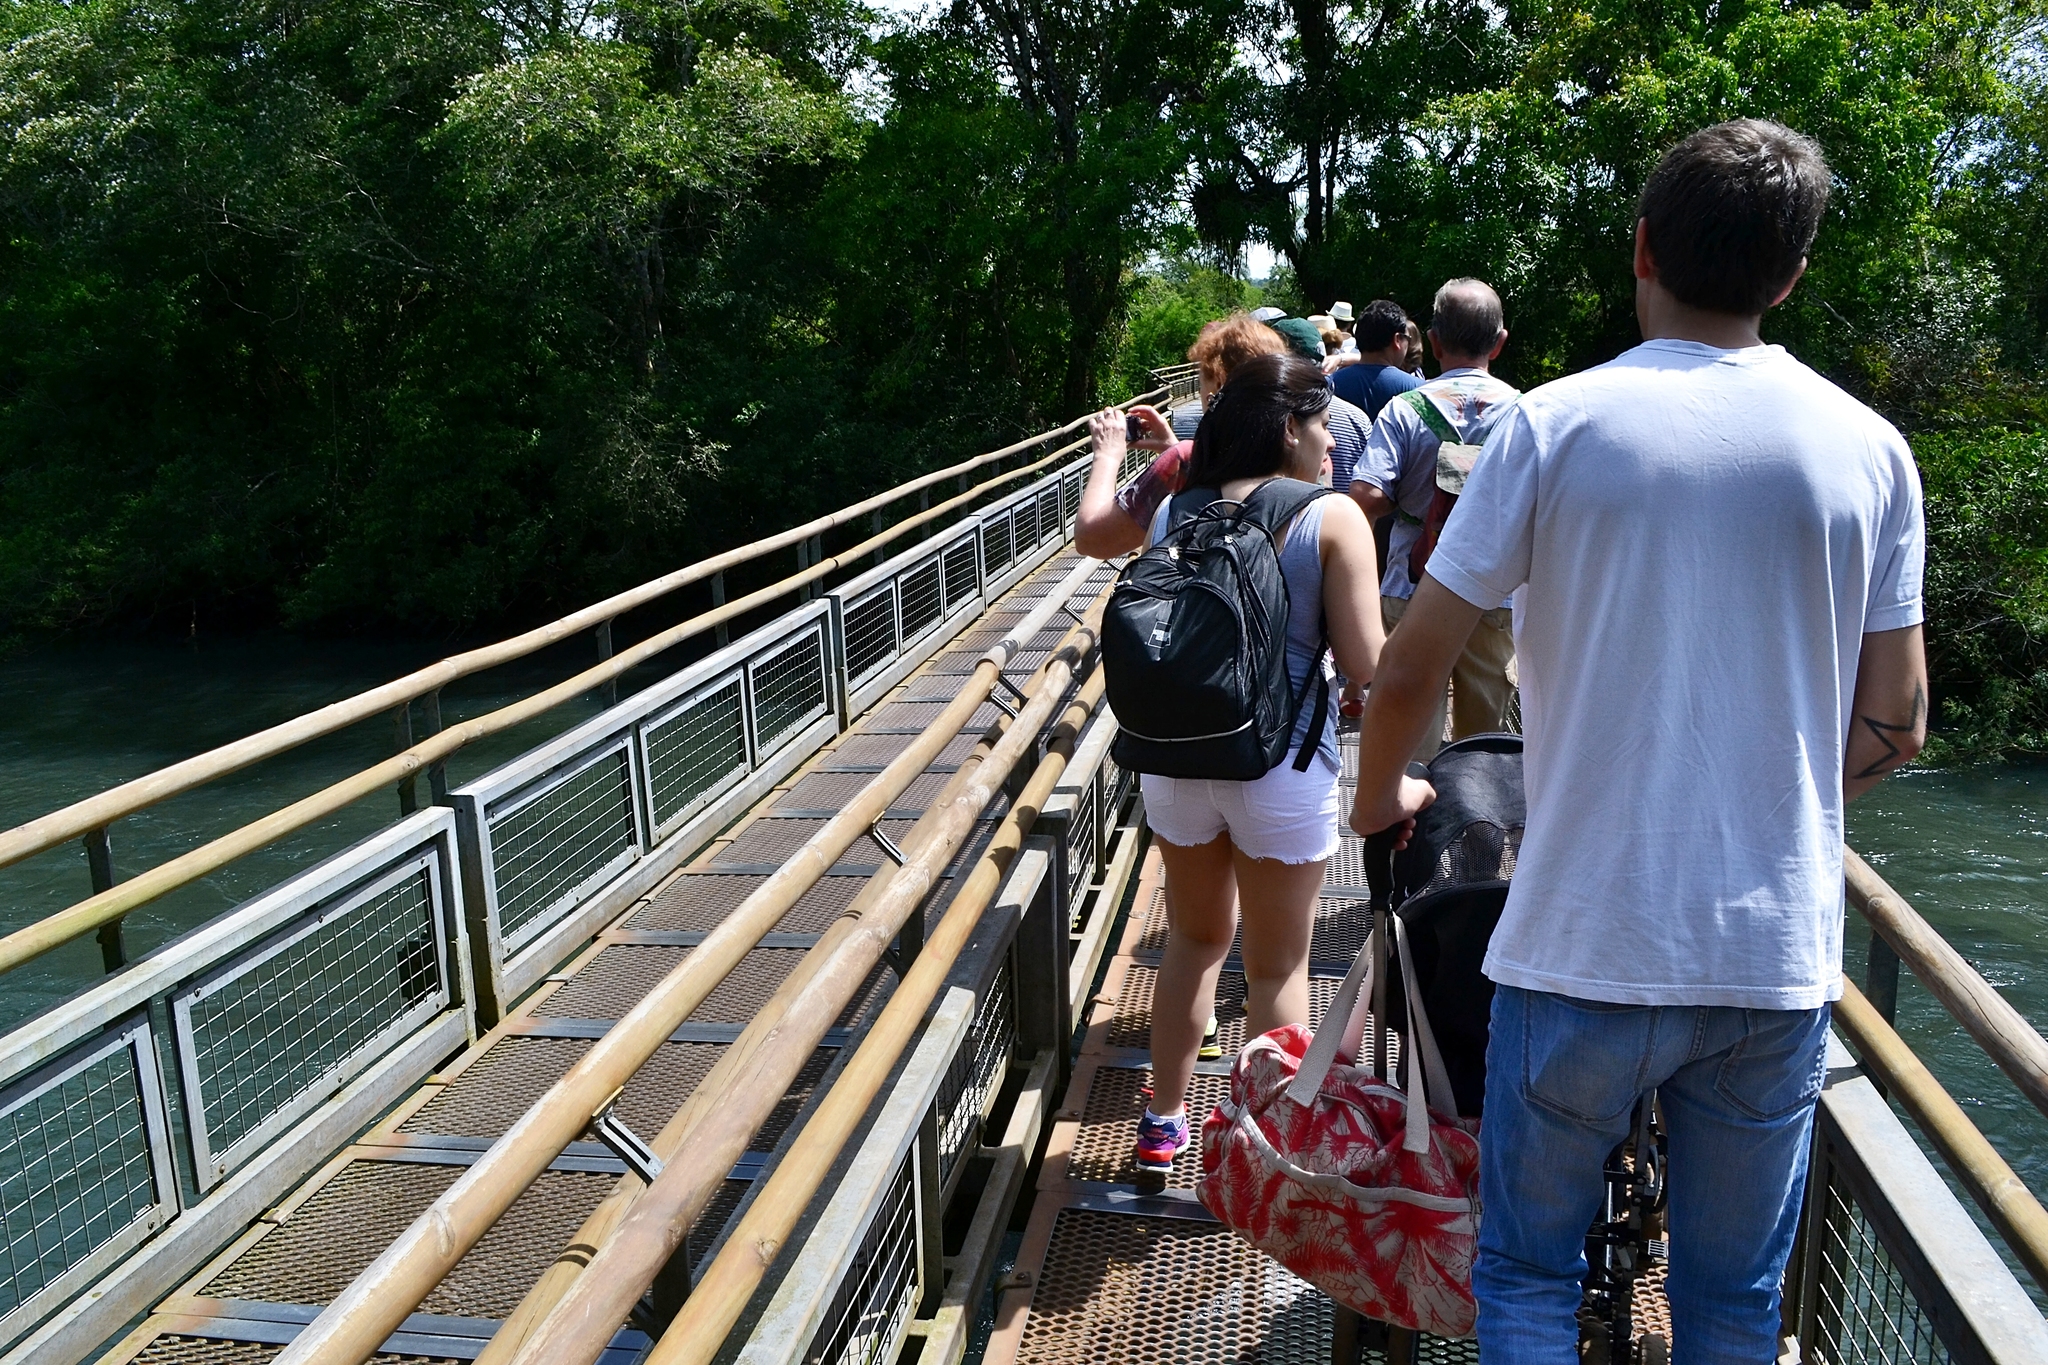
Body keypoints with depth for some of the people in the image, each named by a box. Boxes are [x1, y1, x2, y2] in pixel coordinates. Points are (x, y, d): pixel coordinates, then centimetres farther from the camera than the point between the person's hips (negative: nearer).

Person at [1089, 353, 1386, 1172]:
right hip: (1282, 768, -4)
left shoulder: (1174, 512, 1)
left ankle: (1164, 1121, 35)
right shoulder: (1332, 519, -10)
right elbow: (1365, 667, -15)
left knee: (1195, 939, 23)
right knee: (1278, 967, 12)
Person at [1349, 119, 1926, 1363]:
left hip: (1585, 944, -3)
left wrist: (1381, 795, 13)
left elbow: (1410, 669, -7)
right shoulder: (1868, 448, 1)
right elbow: (1893, 726, 4)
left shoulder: (1555, 424, -7)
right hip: (1780, 954, 3)